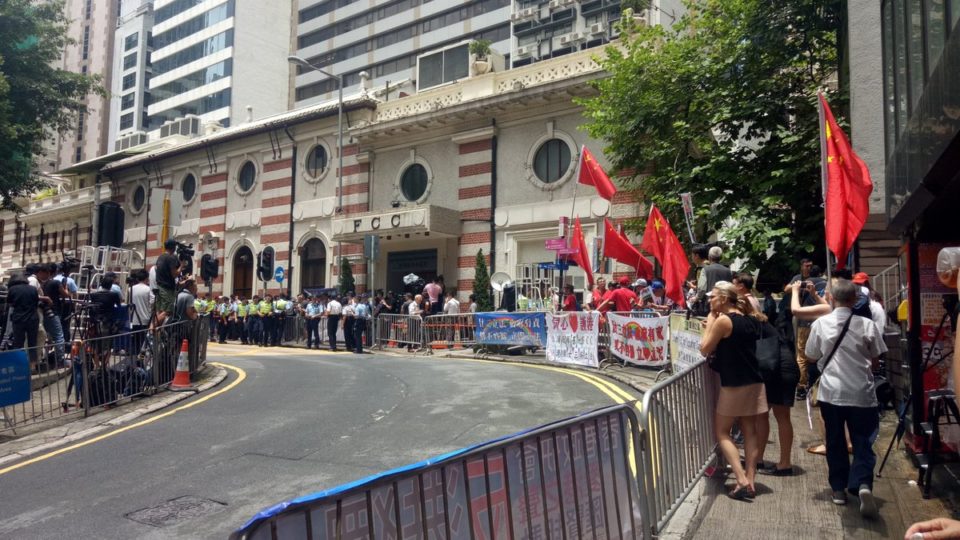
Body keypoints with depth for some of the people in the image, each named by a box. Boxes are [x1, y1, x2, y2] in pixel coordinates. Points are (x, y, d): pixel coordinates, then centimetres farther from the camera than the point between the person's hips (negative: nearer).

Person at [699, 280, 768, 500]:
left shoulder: (723, 320, -15)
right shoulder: (748, 320, 8)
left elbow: (705, 349, -8)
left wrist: (710, 320, -3)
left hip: (734, 385, -7)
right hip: (754, 383, 7)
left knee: (722, 433, 5)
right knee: (750, 432, 10)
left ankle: (742, 481, -5)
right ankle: (750, 481, 11)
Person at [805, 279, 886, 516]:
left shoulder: (820, 324, -4)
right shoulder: (867, 325, -5)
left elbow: (812, 357, 5)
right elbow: (875, 359, 5)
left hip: (831, 391, 1)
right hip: (861, 392, -1)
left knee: (835, 442, 13)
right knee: (862, 442, 6)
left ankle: (839, 489, 20)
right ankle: (863, 484, -15)